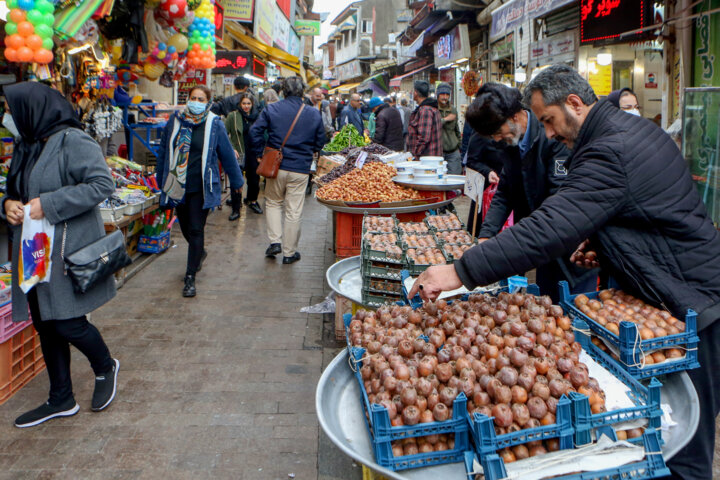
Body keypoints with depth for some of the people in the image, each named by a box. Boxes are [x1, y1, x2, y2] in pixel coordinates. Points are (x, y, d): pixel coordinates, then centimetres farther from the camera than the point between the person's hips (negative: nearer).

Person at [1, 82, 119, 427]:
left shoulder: (73, 141, -13)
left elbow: (102, 184, -22)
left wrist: (48, 204, -23)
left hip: (68, 251, -8)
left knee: (67, 323, -5)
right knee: (45, 324, 12)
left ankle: (106, 368, 26)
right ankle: (61, 400, 27)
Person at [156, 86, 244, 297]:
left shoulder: (214, 124, -4)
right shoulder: (175, 121, 4)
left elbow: (227, 154, 3)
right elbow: (164, 152, 13)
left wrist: (236, 181, 10)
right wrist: (162, 180, 17)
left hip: (201, 187, -4)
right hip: (178, 185, 4)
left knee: (196, 230, -4)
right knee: (185, 228, 17)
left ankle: (190, 277, 3)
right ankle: (199, 253, 47)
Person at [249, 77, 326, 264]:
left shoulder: (271, 110, -3)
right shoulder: (314, 114, -1)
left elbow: (255, 133, -5)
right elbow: (320, 143, 7)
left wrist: (262, 151, 9)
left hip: (276, 166, 0)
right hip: (301, 169, 0)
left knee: (273, 202, 22)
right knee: (294, 211, 7)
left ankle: (275, 241, 10)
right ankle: (289, 252, 15)